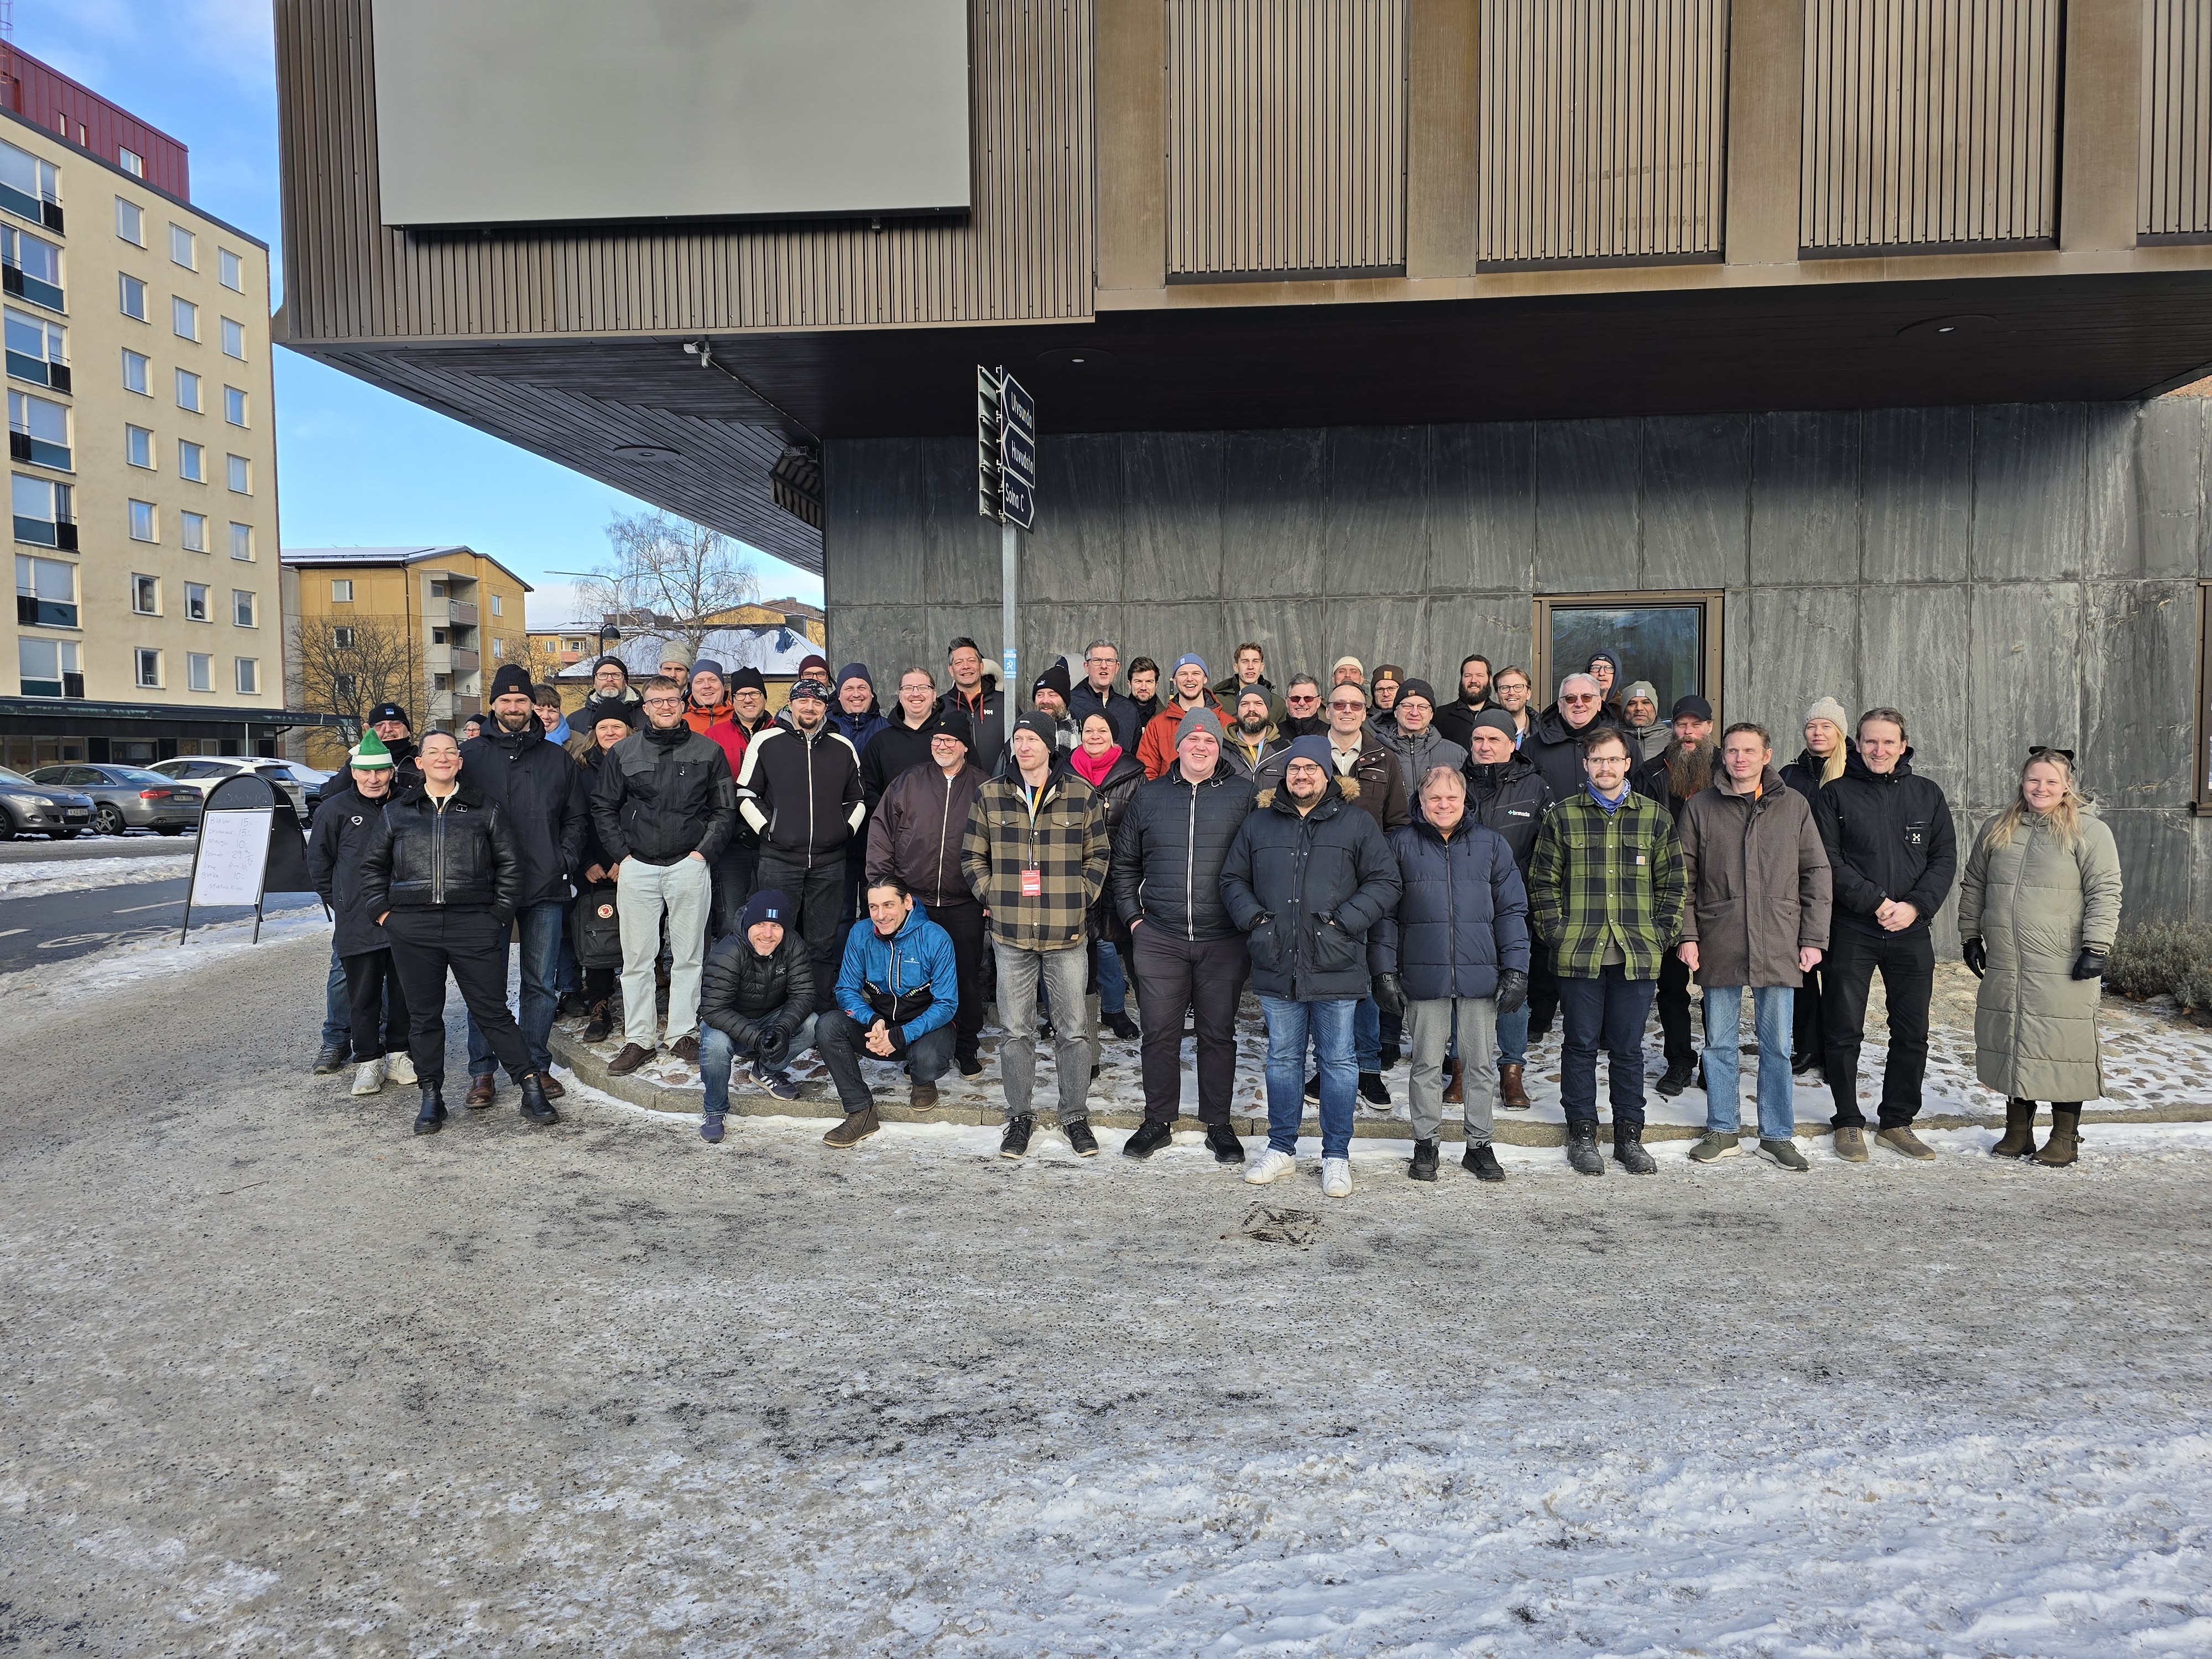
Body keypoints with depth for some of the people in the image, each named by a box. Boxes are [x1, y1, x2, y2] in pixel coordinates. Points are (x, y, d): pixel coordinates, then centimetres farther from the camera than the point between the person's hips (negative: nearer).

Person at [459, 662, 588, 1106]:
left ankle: (535, 1065, 16)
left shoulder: (557, 758, 12)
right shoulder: (471, 755, 6)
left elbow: (575, 817, 14)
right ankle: (483, 1071, 11)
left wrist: (566, 859, 0)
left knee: (541, 983, 6)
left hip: (545, 889, 2)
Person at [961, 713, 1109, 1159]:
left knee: (1074, 1029, 6)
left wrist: (1082, 900, 0)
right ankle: (1019, 1117, 22)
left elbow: (1097, 855, 8)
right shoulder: (990, 795, 3)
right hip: (1011, 933, 1)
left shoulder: (1082, 795, 0)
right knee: (1016, 1030, 9)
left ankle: (1075, 1115, 21)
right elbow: (972, 855, 11)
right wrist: (990, 898, 1)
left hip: (1067, 934, -1)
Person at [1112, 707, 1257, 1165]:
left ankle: (1219, 1124, 21)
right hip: (1158, 939, 2)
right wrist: (1132, 916, 7)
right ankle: (1158, 1122, 21)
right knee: (1160, 1033, 6)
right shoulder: (1148, 797, 8)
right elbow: (1124, 863, 15)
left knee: (1218, 1035, 8)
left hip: (1224, 941, -1)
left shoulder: (1245, 795, 1)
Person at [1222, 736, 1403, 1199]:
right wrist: (1254, 918, -2)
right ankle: (1281, 1149, 25)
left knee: (1338, 1062, 6)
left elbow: (1384, 883, -1)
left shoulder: (1357, 823, 2)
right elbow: (1233, 879, 15)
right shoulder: (1259, 823, 10)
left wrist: (1343, 922, -12)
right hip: (1277, 967, 2)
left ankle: (1337, 1156, 18)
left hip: (1335, 968, -2)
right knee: (1282, 1060, 12)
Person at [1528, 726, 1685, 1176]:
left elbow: (1672, 884, 10)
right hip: (1579, 953, -1)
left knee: (1629, 1048, 9)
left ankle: (1629, 1136, 21)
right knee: (1581, 1045, 7)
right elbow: (1543, 882, 5)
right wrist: (1557, 933, -4)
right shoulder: (1561, 817, 4)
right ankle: (1582, 1135, 18)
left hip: (1637, 954, 1)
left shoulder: (1655, 817, 7)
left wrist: (1660, 936, 1)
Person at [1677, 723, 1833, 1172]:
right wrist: (1686, 935, -3)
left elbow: (1816, 874, 7)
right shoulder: (1699, 808, 4)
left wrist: (1813, 939, 2)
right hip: (1719, 946, 0)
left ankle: (1777, 1135, 18)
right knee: (1719, 1043, 8)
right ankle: (1722, 1131, 19)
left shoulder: (1793, 805, 6)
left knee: (1777, 1045, 7)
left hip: (1779, 946, 0)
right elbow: (1683, 878, 5)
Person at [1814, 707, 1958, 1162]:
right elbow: (1828, 861, -7)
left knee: (1912, 1034, 9)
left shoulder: (1928, 794, 9)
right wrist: (1875, 901, -16)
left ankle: (1897, 1122, 23)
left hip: (1911, 932, 3)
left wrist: (1916, 905, -10)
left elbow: (1945, 858, 5)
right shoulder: (1836, 794, 0)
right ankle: (1849, 1123, 15)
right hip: (1851, 931, -3)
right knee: (1845, 1032, 2)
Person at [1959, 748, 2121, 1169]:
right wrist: (1970, 935, 16)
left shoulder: (2089, 831, -3)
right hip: (2004, 969, 5)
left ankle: (2065, 1139, 13)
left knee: (2062, 1048, -1)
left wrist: (2096, 947, -13)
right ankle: (2018, 1132, 22)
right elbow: (1973, 885, 19)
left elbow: (2105, 893, -7)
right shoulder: (1997, 829, 12)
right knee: (2012, 1044, 11)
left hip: (2063, 970, -5)